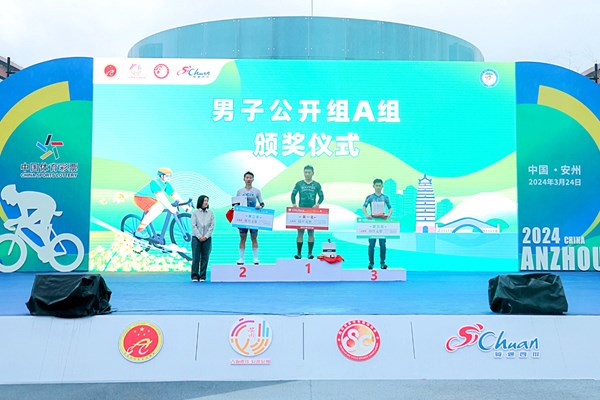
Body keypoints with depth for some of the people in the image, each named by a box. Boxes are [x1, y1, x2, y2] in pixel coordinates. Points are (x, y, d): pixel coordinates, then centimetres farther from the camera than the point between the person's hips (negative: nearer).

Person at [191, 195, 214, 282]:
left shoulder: (210, 213, 7)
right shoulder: (195, 212, 2)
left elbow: (212, 226, 2)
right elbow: (193, 225, -3)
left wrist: (206, 236, -8)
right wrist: (199, 236, -11)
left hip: (207, 238, 2)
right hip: (196, 238, -2)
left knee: (205, 258, 2)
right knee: (195, 257, -2)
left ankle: (202, 276, 7)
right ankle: (195, 276, 4)